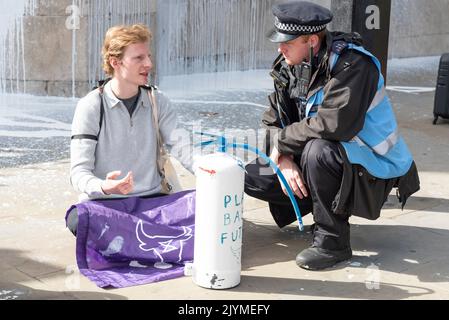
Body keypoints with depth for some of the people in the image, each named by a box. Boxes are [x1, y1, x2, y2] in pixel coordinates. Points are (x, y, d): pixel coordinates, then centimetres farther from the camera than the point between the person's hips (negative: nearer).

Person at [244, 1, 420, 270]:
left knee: (318, 151, -38)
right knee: (253, 177, -3)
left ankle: (332, 242, -21)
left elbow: (333, 124, -36)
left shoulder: (353, 64, -24)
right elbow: (274, 120, 2)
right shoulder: (291, 66, 0)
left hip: (374, 171, -8)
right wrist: (283, 160, -17)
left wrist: (282, 142, -22)